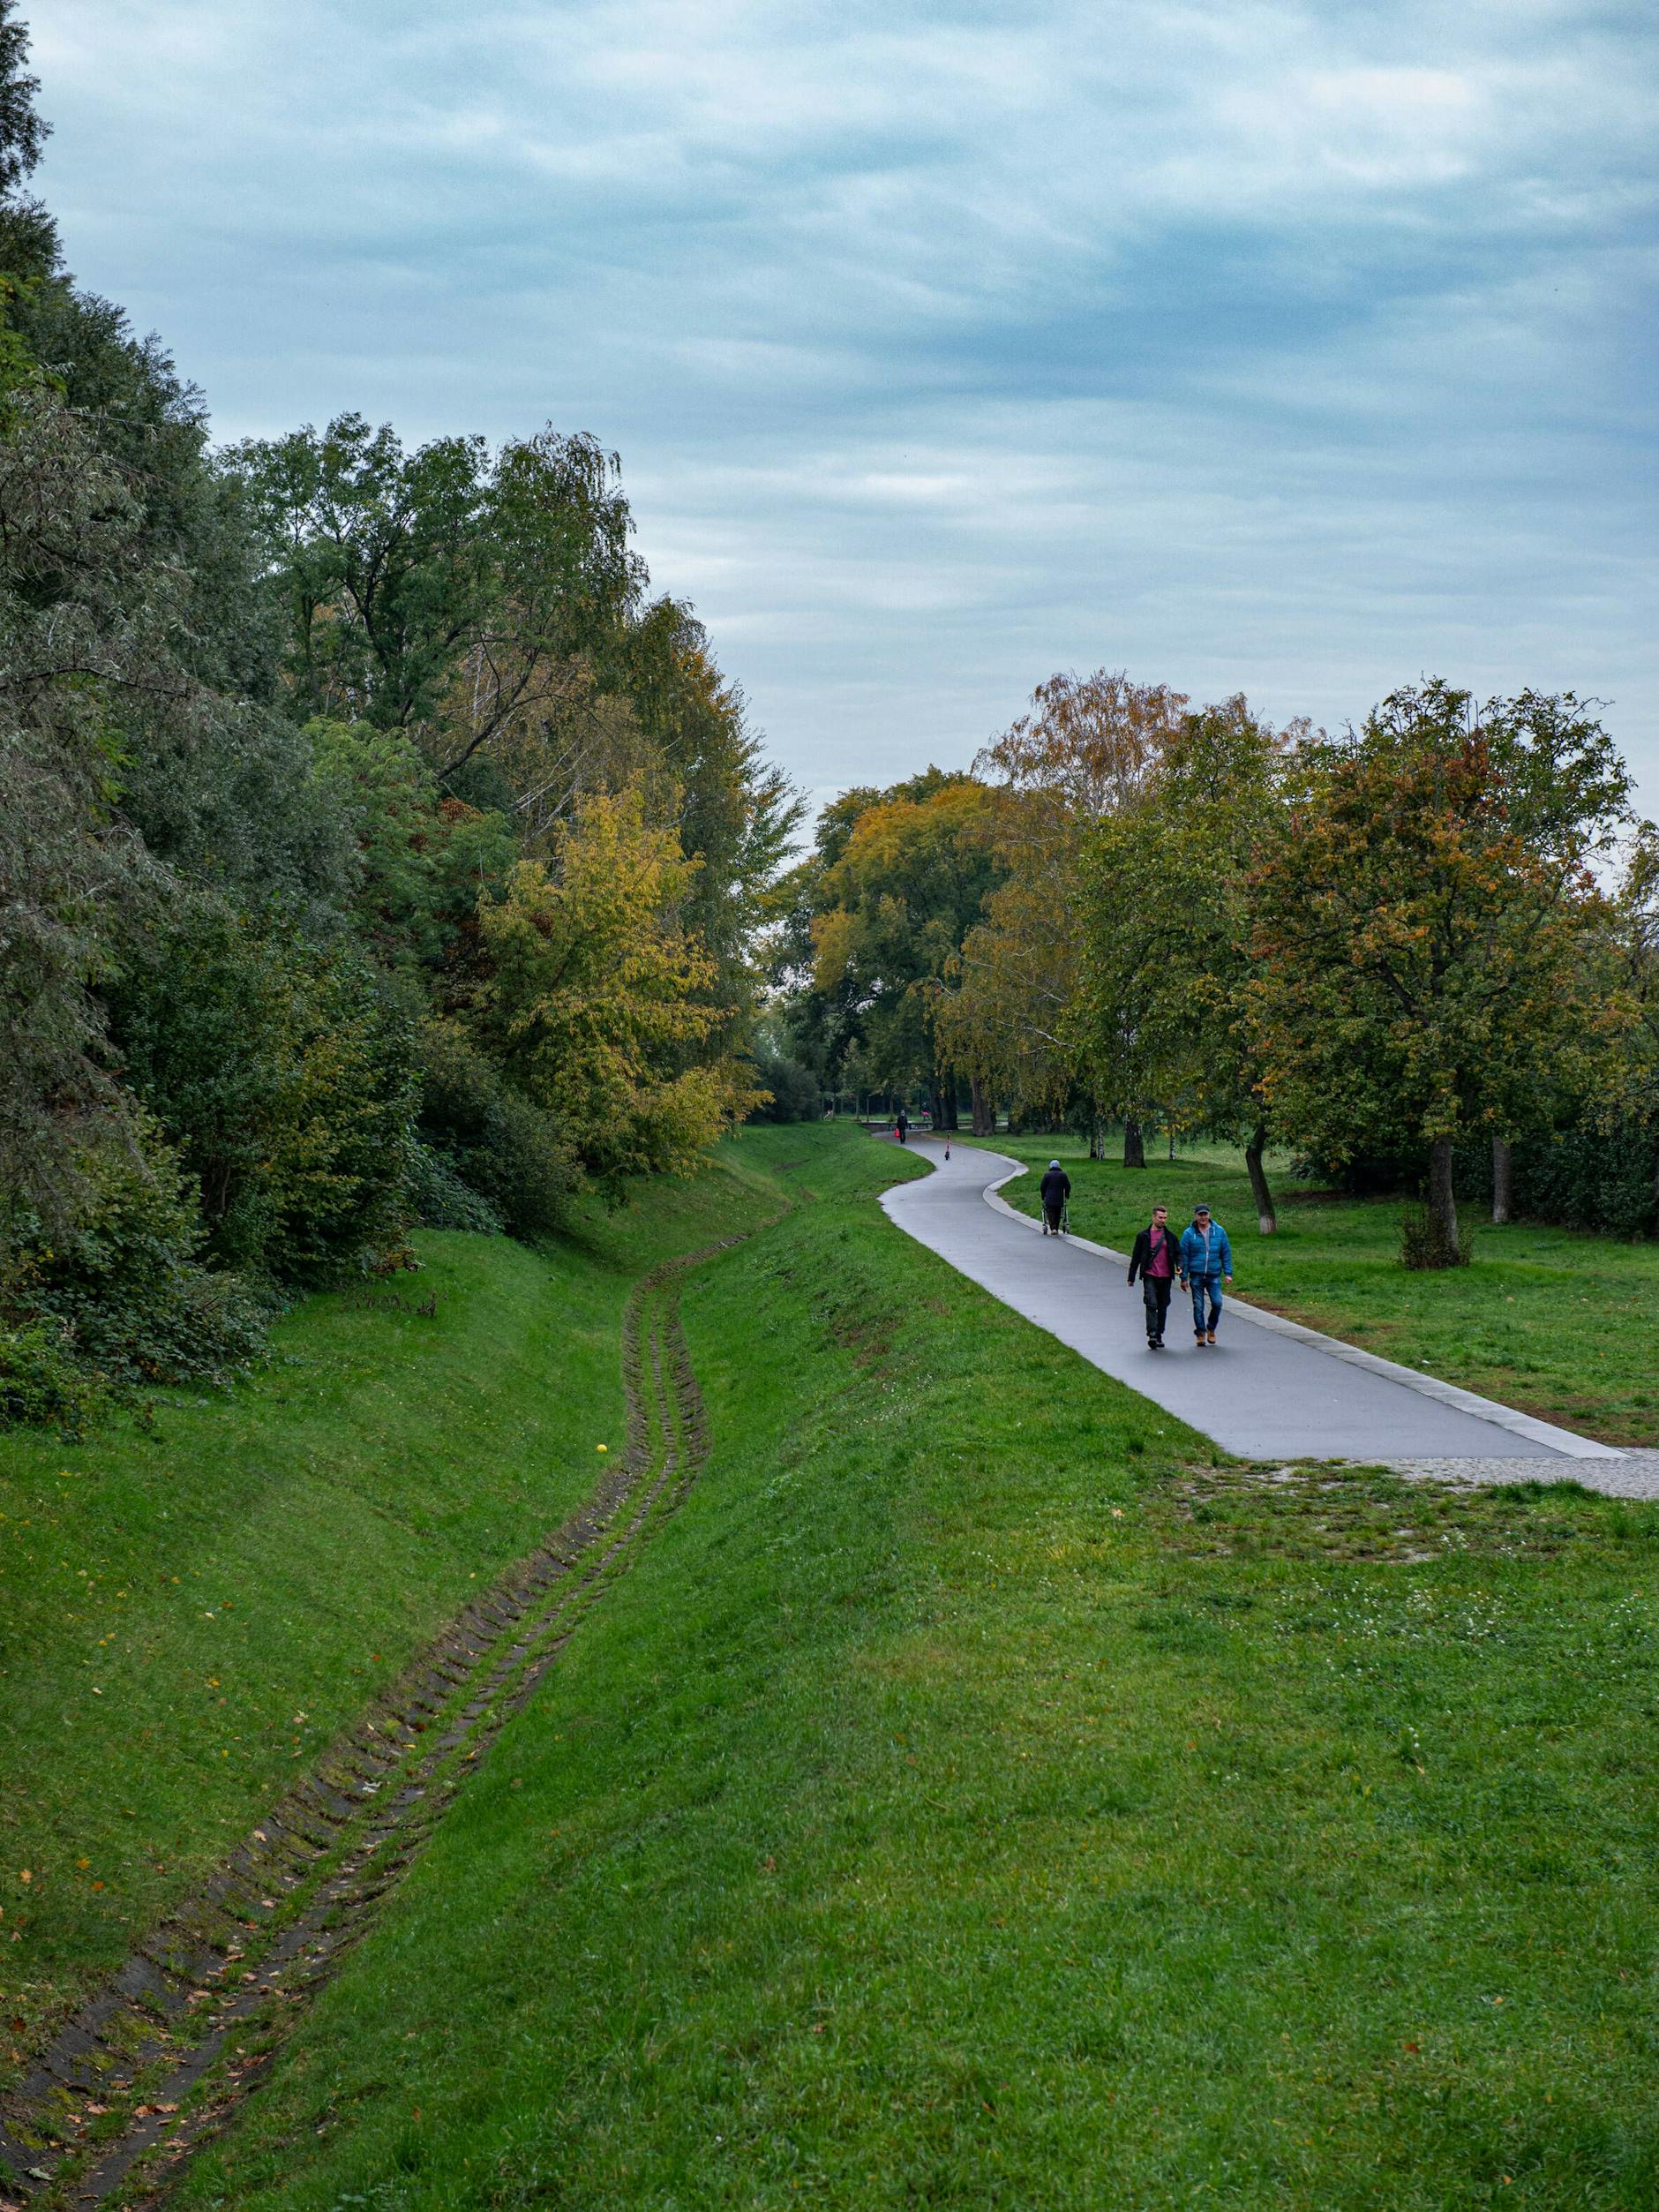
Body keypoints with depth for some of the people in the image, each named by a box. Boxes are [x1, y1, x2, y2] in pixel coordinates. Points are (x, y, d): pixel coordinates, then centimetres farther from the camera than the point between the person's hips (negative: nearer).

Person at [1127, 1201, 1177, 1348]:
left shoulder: (1170, 1236, 8)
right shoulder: (1143, 1236, 3)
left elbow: (1177, 1254, 13)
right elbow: (1136, 1257, 7)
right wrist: (1131, 1277, 7)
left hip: (1166, 1277, 3)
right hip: (1150, 1276, -3)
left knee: (1163, 1306, 8)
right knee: (1152, 1304, -17)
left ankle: (1158, 1336, 18)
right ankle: (1152, 1334, -20)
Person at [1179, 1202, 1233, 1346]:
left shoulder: (1219, 1231, 3)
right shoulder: (1189, 1234, -1)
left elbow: (1226, 1253, 8)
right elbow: (1184, 1257, 2)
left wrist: (1228, 1273, 1)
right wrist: (1184, 1277, 0)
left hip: (1214, 1275, 1)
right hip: (1196, 1276, -1)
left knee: (1217, 1303, -8)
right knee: (1198, 1306, 2)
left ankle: (1211, 1329, 15)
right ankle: (1200, 1333, 15)